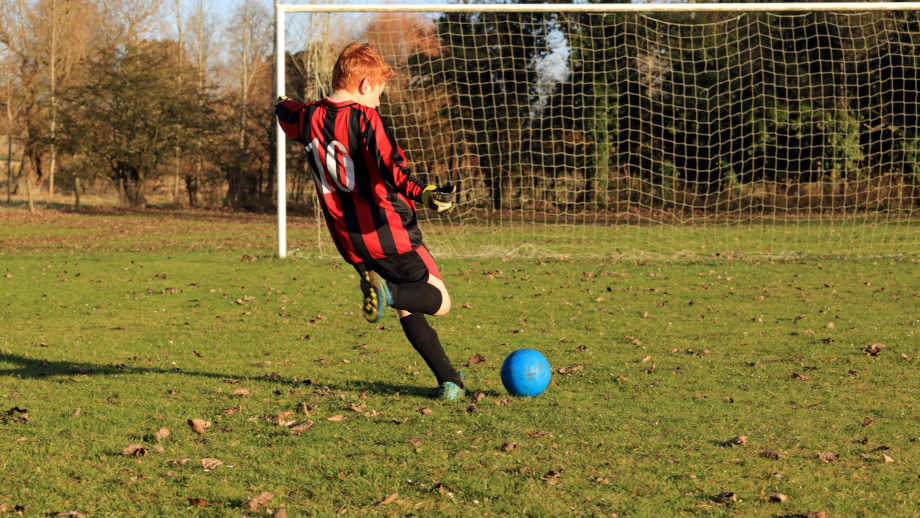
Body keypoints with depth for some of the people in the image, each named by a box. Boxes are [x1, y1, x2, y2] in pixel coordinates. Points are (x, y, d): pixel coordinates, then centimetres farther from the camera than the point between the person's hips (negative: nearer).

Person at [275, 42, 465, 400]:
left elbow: (287, 117, 32)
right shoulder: (364, 118, -13)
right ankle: (388, 291, -27)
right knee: (439, 300, 2)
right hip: (390, 234, -7)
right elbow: (390, 167, -30)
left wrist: (282, 104, 55)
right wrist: (422, 193, -43)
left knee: (409, 311, 16)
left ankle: (449, 381, 10)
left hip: (349, 242, 7)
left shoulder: (310, 119, 6)